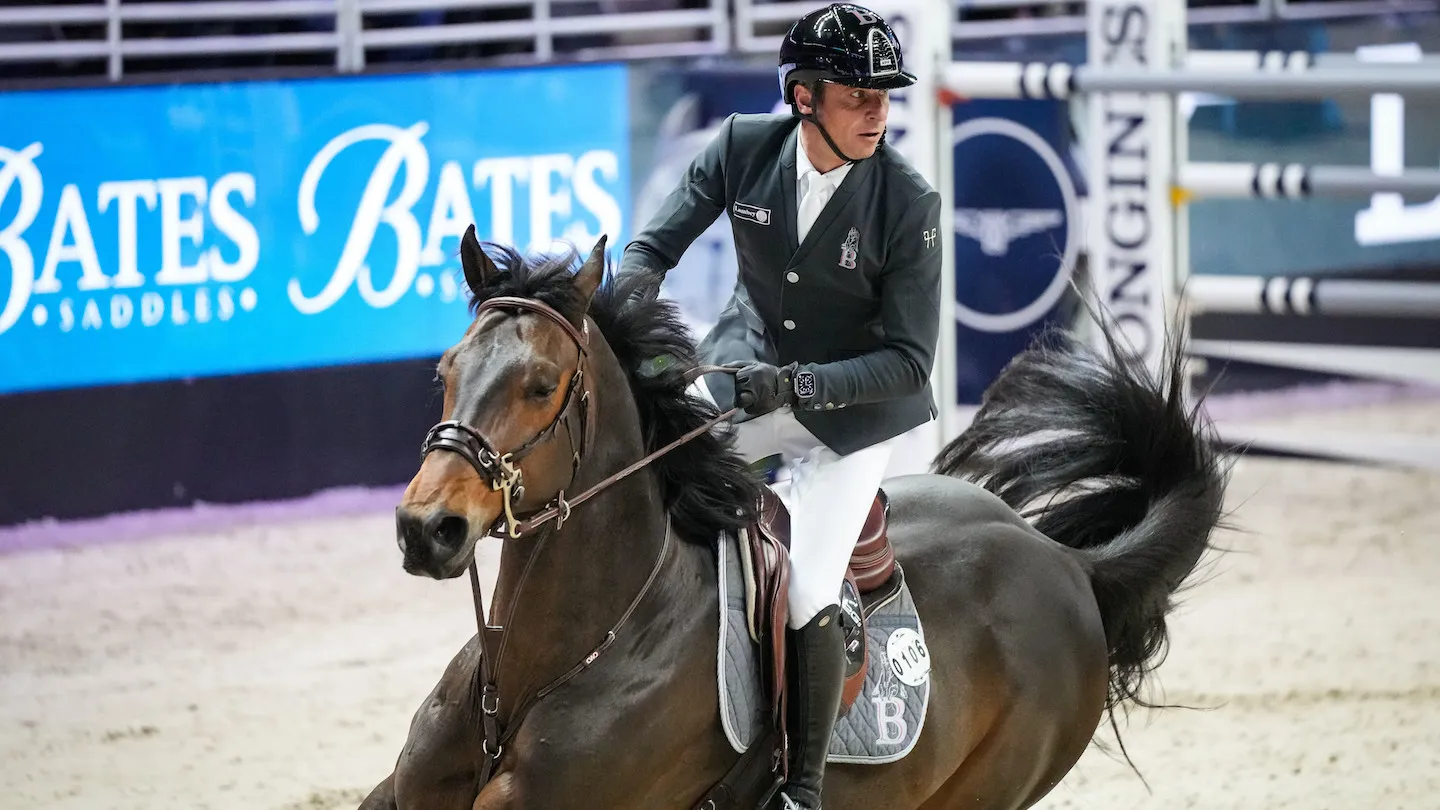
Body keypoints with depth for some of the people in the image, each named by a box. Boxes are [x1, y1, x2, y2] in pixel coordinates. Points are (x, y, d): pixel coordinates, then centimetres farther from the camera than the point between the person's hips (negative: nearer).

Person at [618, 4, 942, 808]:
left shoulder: (910, 203, -21)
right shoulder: (744, 147, -13)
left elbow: (909, 361, -19)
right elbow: (652, 248, -4)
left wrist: (794, 383, -31)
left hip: (850, 405, -4)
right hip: (745, 366, 4)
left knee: (807, 598, -16)